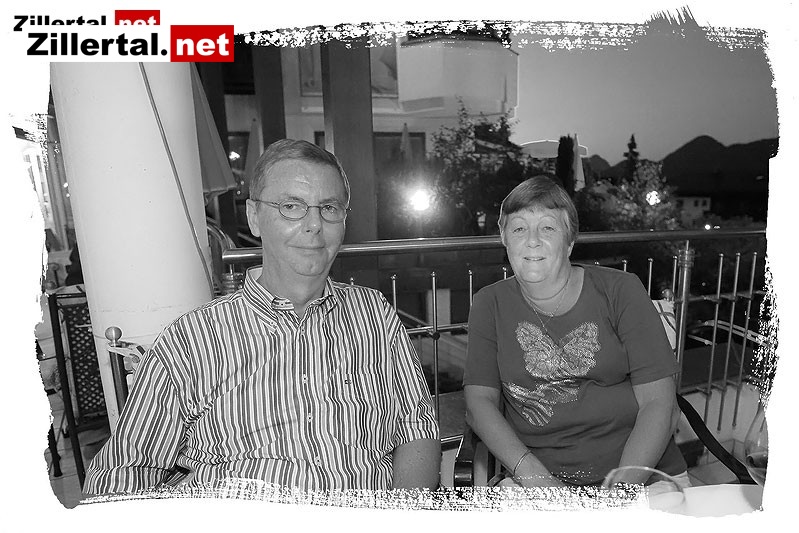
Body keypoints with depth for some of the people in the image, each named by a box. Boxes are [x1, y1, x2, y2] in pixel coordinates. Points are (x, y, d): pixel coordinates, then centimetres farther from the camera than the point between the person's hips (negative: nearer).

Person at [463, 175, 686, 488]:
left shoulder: (620, 290, 1)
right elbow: (479, 402, -2)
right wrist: (534, 475, -15)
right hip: (533, 475, 0)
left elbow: (659, 404, -3)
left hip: (640, 467, 1)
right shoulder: (490, 305, 3)